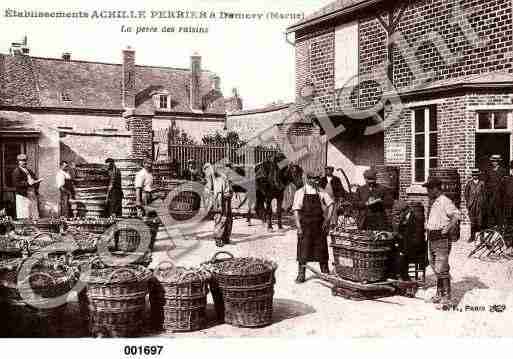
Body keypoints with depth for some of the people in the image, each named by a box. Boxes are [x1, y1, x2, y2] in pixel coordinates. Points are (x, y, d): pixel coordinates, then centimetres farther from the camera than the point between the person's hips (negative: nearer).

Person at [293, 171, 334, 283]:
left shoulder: (320, 191, 5)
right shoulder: (300, 193, 0)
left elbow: (330, 204, 5)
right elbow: (296, 210, -4)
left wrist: (328, 219, -5)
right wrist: (298, 227, -11)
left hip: (319, 225, 2)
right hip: (305, 225, -2)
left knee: (321, 249, 8)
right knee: (303, 251, 0)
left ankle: (325, 273, 22)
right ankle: (301, 275, 10)